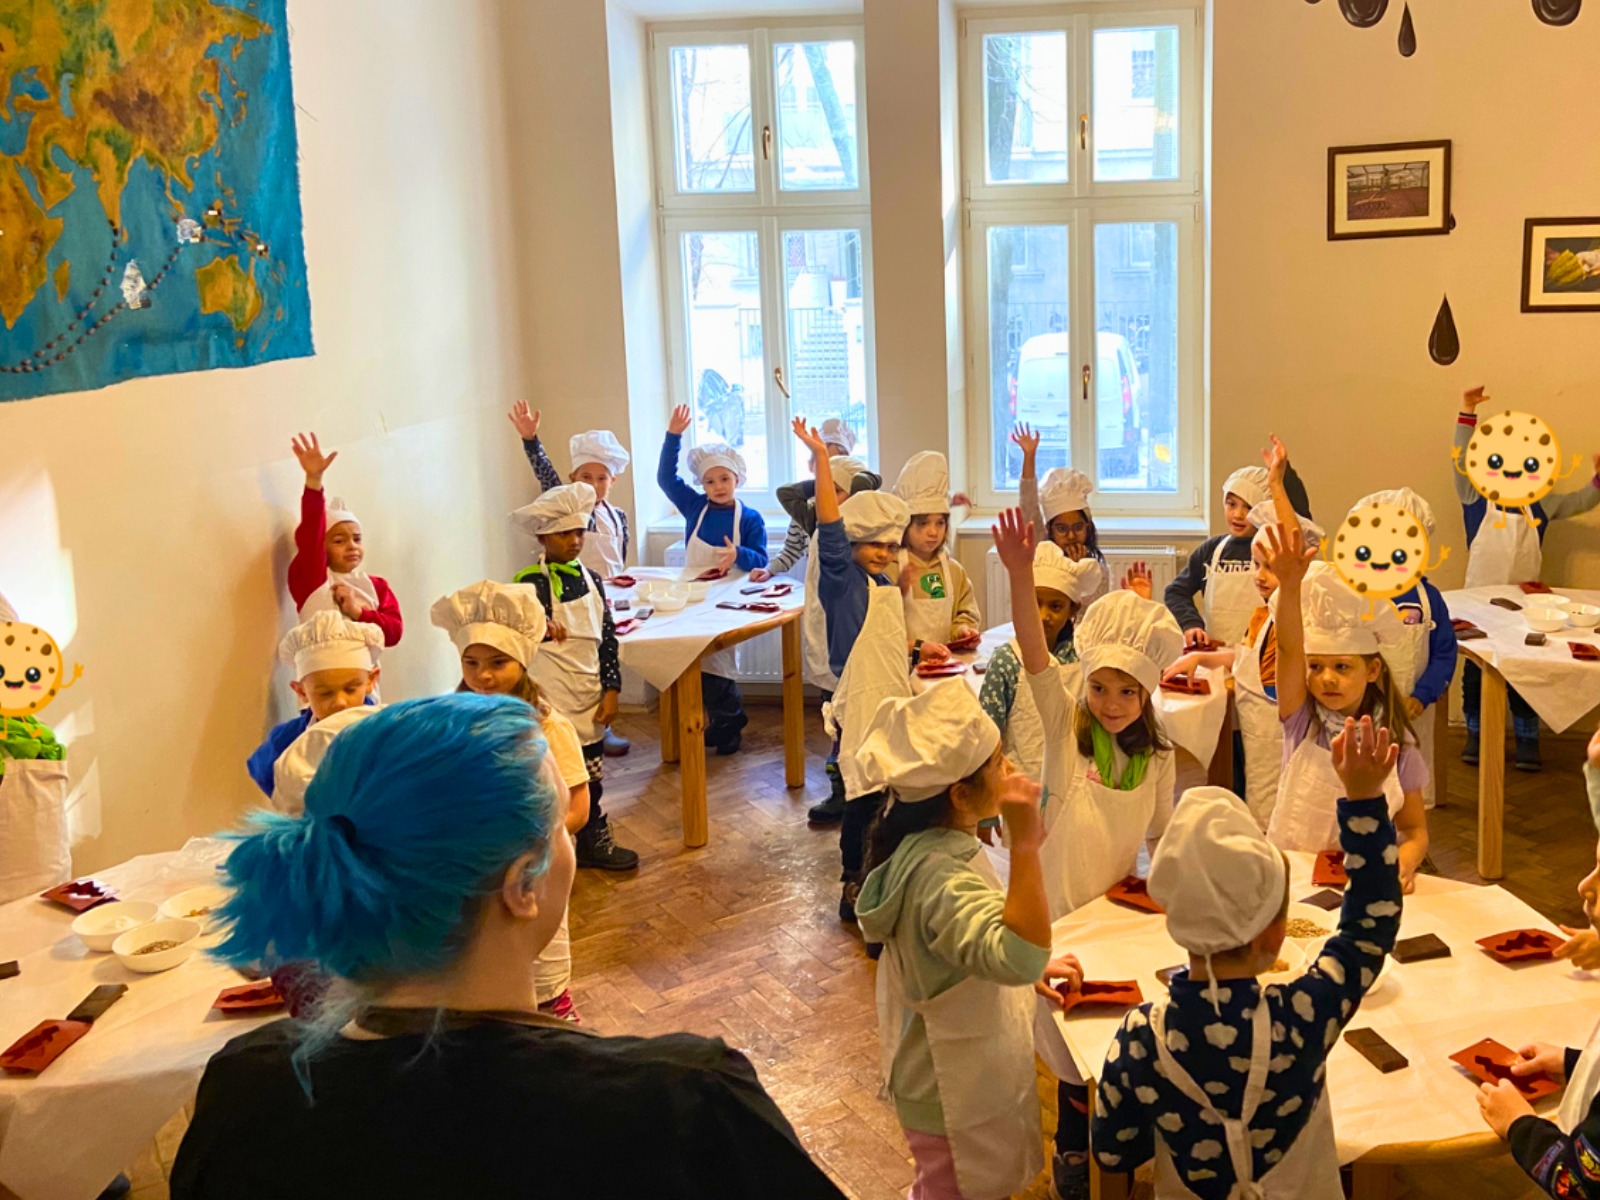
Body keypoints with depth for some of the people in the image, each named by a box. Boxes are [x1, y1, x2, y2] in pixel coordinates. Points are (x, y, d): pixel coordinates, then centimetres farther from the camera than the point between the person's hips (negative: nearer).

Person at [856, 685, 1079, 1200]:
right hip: (958, 1099, -9)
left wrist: (1037, 968, 1)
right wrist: (1025, 844, -49)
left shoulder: (935, 846, -3)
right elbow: (1019, 957, -49)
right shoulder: (941, 877, -35)